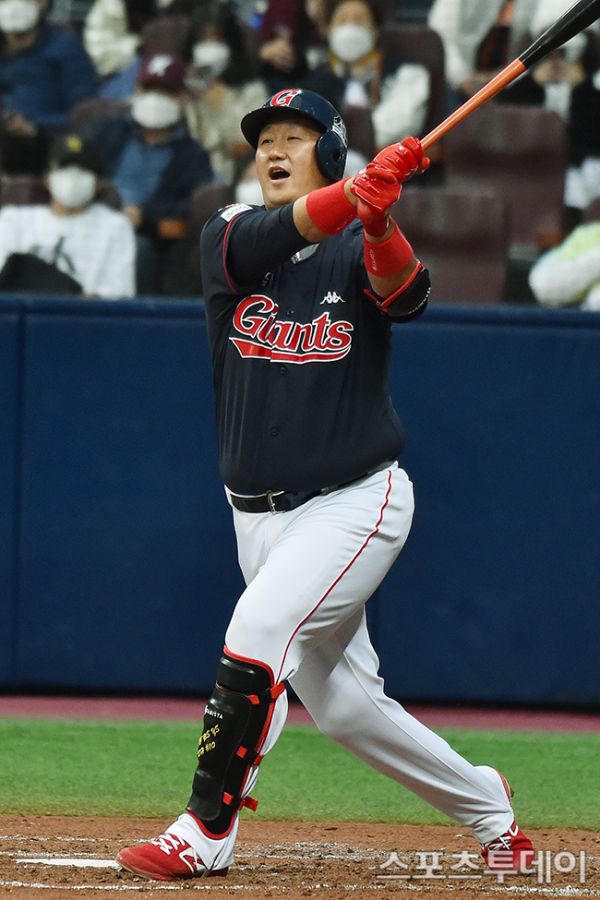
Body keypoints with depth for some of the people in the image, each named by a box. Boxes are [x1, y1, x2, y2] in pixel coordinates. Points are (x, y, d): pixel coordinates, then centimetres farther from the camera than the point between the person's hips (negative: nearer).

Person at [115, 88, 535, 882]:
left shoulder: (359, 250, -3)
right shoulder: (228, 241, 1)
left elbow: (405, 296, -25)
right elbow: (275, 233, -22)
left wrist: (380, 222, -47)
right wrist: (360, 190, -41)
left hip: (357, 500, -4)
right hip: (262, 513, 4)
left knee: (258, 630, -24)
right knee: (338, 703, 8)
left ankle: (207, 832, -18)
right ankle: (484, 807, 28)